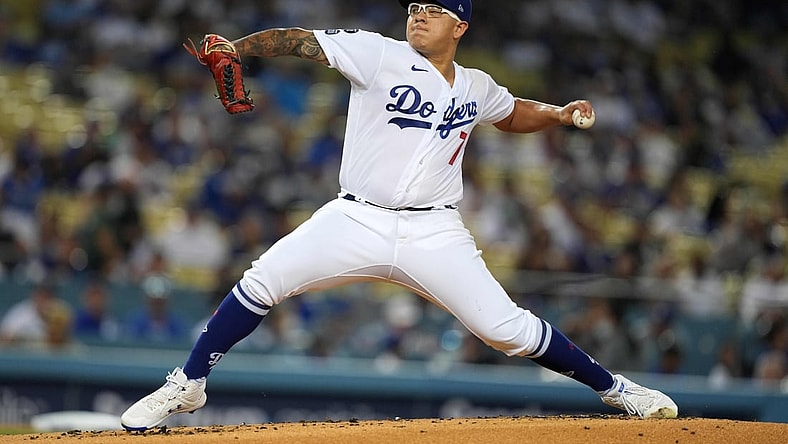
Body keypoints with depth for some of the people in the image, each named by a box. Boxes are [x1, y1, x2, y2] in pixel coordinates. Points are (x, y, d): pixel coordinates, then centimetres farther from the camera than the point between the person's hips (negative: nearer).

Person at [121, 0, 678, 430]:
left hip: (434, 234, 1)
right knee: (262, 281, -17)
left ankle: (613, 388, 10)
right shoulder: (379, 55, -3)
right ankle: (187, 385, -2)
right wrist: (234, 48, -27)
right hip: (356, 221, -1)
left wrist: (557, 113, 12)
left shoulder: (476, 88, 10)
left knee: (506, 327, -9)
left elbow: (513, 113, 32)